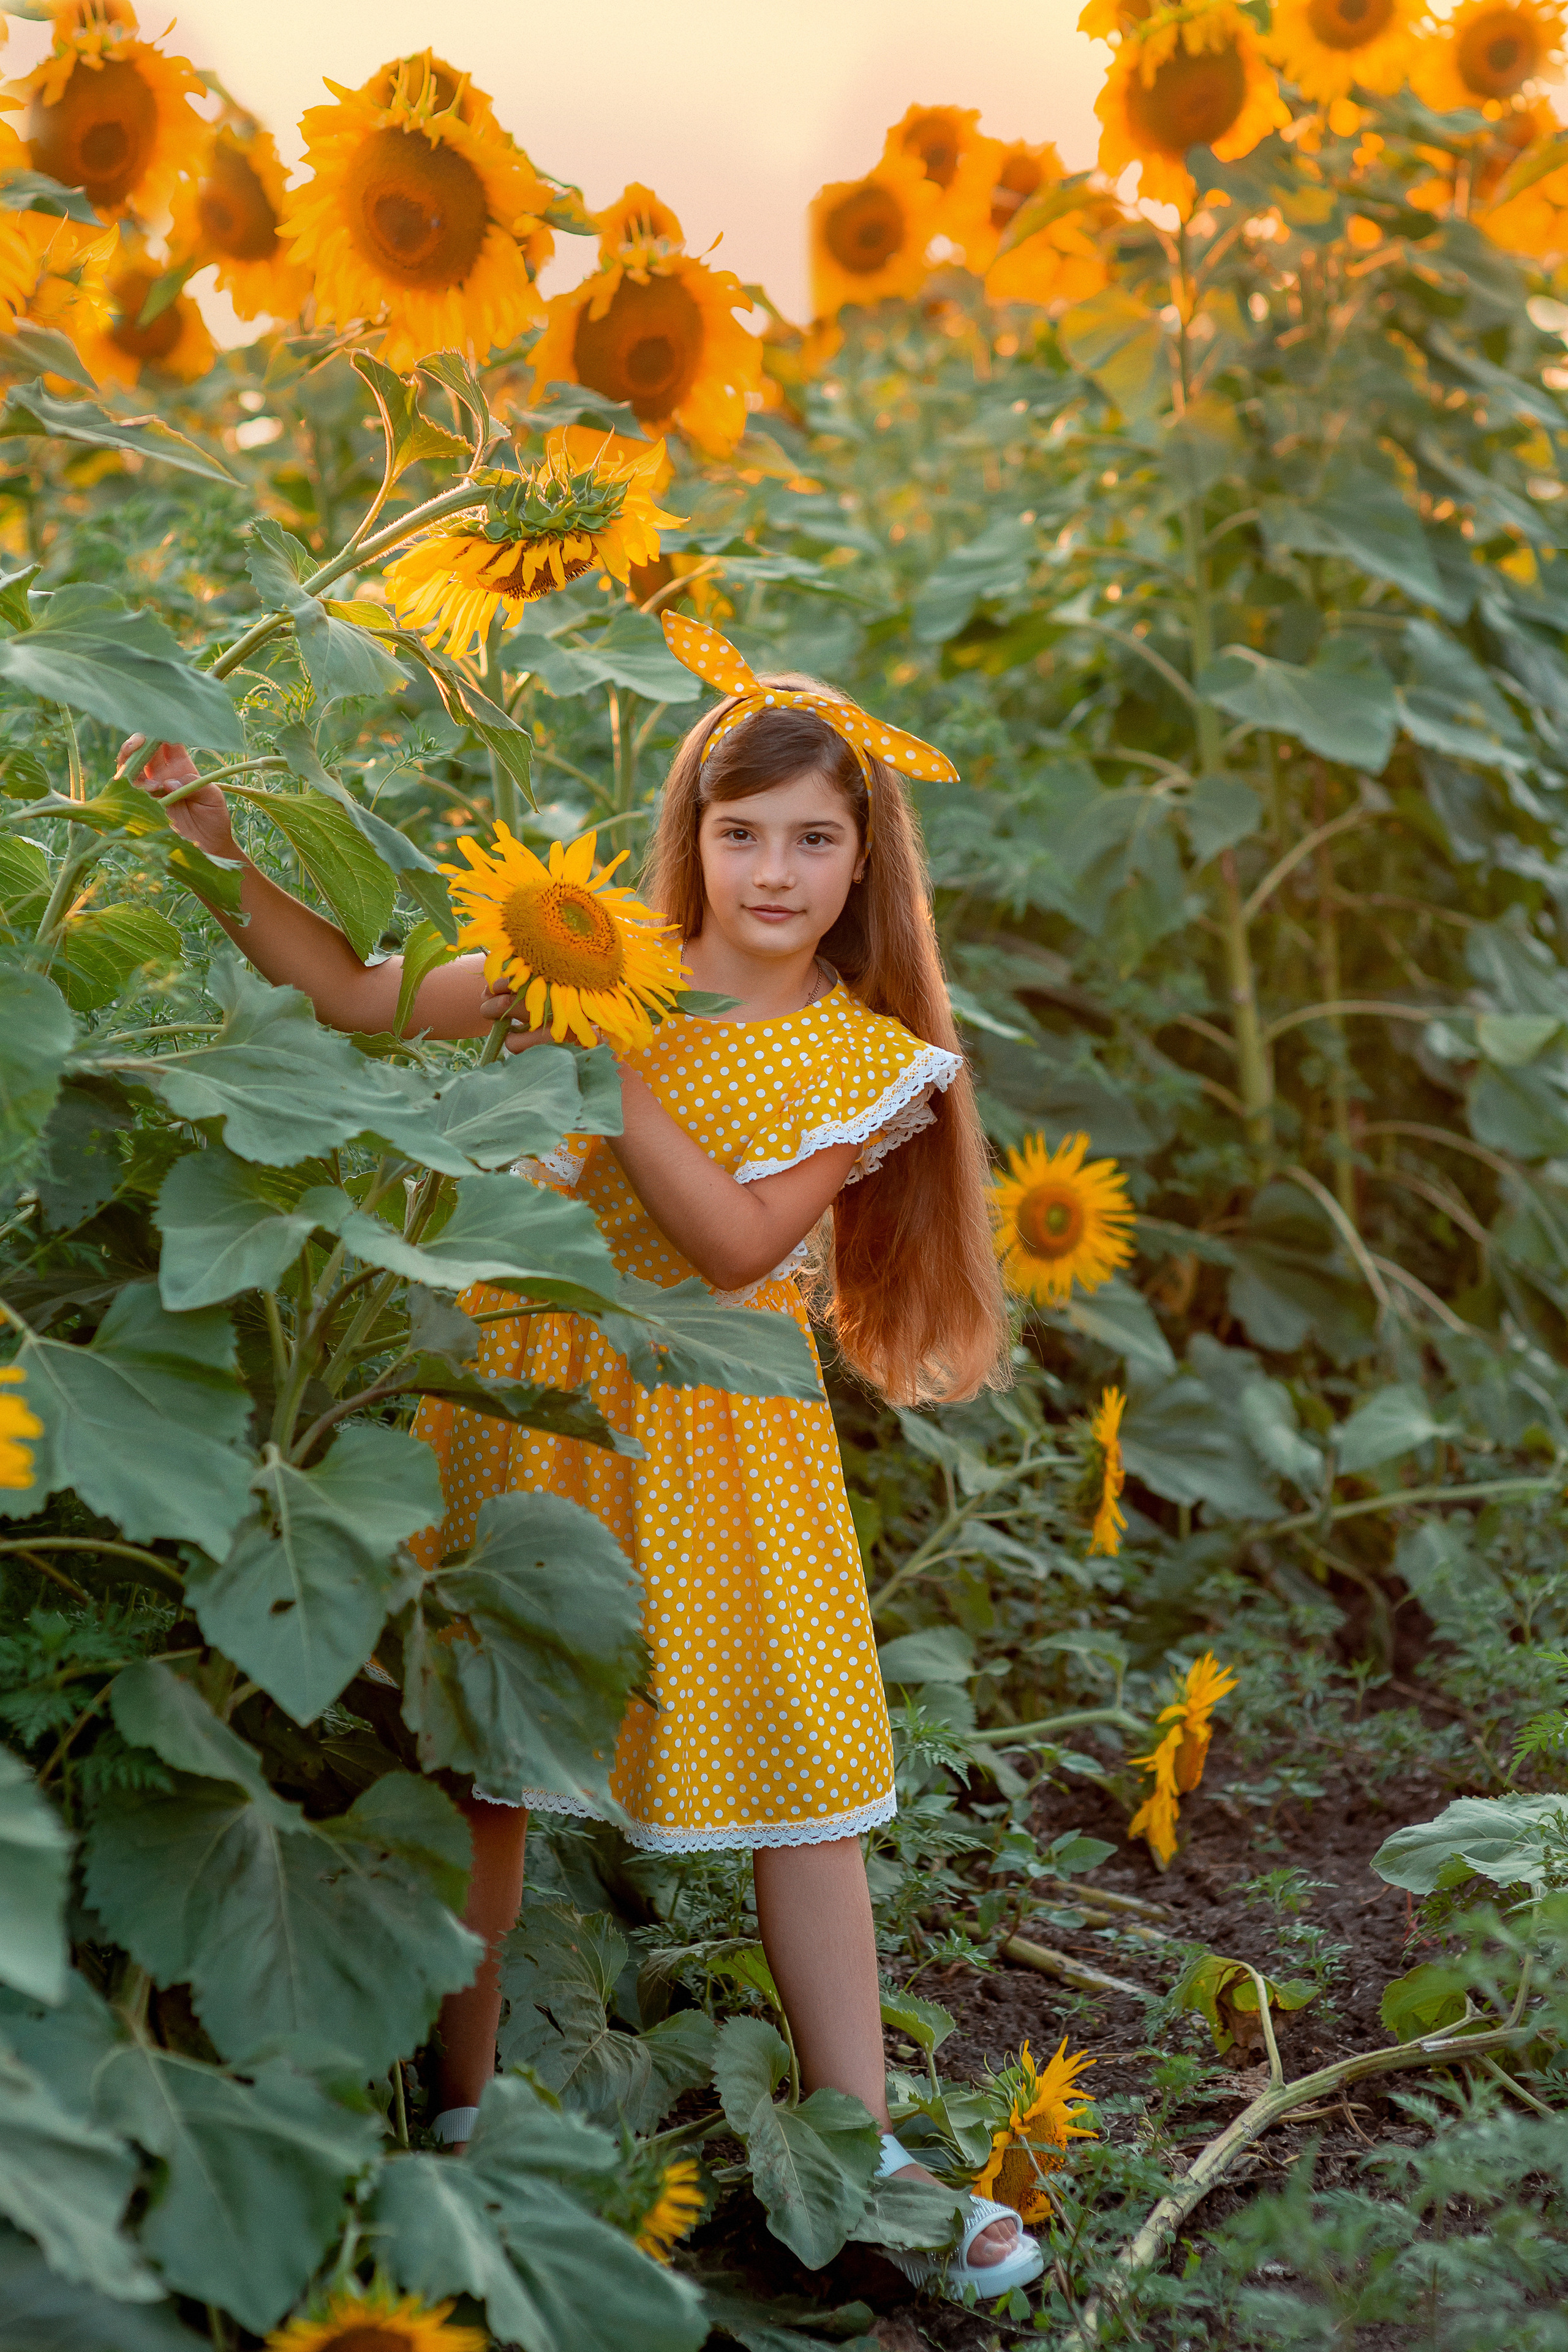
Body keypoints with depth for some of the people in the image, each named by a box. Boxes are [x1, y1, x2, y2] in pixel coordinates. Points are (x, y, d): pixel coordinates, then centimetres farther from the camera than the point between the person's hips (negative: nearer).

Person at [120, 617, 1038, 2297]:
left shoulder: (874, 1061, -3)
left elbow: (737, 1244, -16)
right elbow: (359, 995, -7)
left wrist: (611, 1068, -20)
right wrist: (212, 835, -16)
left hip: (714, 1432, 0)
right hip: (529, 1398, 0)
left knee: (802, 1785, 4)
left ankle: (860, 2157, 18)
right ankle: (461, 2109, 29)